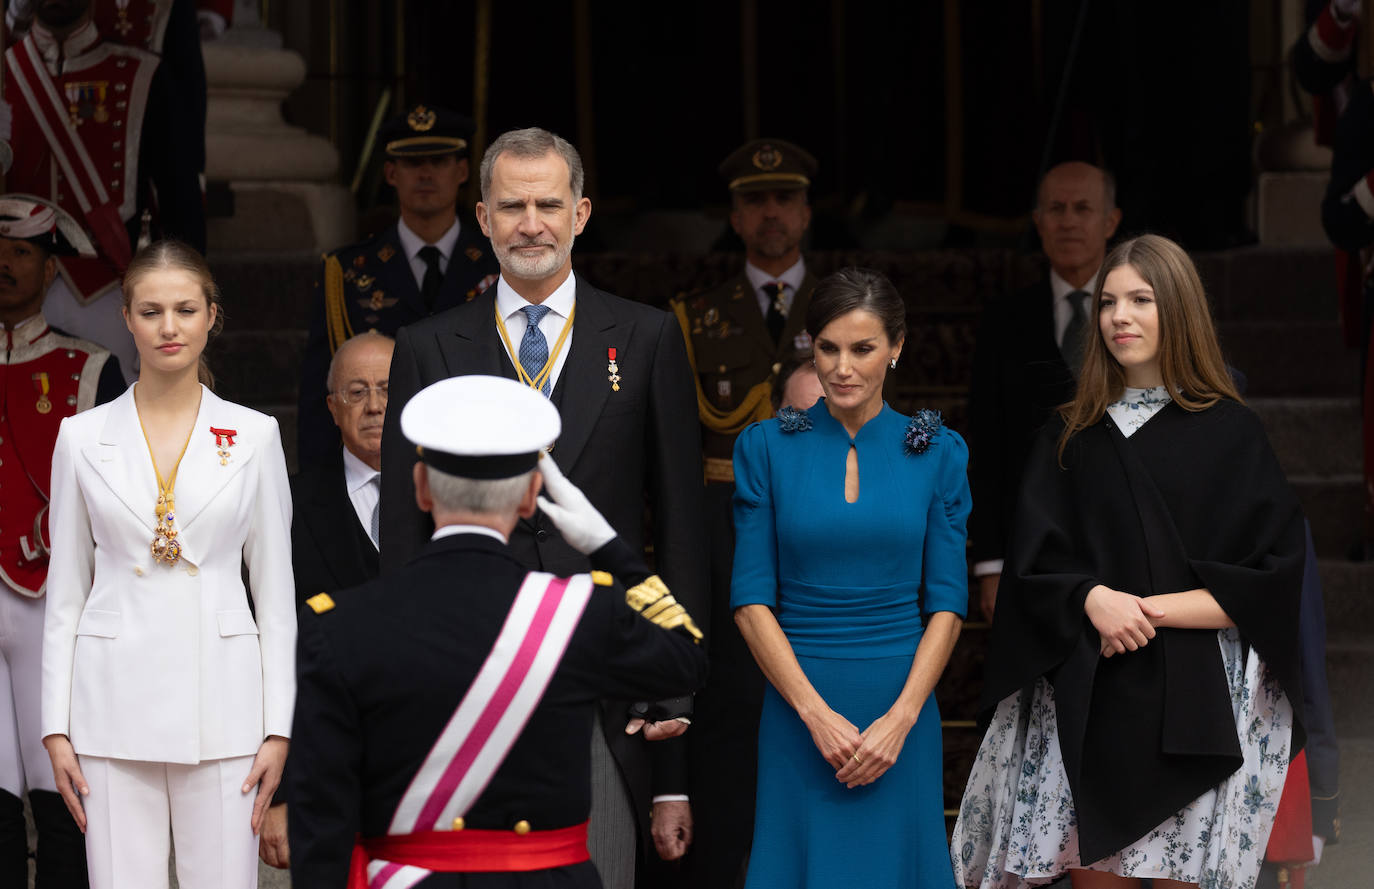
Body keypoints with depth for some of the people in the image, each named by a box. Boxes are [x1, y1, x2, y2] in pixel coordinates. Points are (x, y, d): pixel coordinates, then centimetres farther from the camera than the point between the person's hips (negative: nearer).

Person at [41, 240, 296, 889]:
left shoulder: (252, 435, 4)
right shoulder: (84, 436, 5)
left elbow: (275, 592, 5)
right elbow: (66, 592, 7)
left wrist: (277, 726, -1)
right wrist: (56, 726, 1)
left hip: (220, 699, 0)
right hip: (117, 699, 0)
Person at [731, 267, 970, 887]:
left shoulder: (935, 453, 3)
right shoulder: (767, 448, 1)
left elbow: (947, 602, 0)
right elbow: (751, 599, -3)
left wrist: (900, 718, -11)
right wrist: (817, 714, -12)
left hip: (902, 706, 1)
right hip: (800, 707, 0)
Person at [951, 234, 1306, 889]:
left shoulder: (1231, 434, 3)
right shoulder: (1070, 437, 12)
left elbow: (1272, 576, -3)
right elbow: (1033, 563, 4)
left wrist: (1151, 609, -11)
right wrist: (1095, 600, -16)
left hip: (1195, 704, -2)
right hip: (1085, 703, 2)